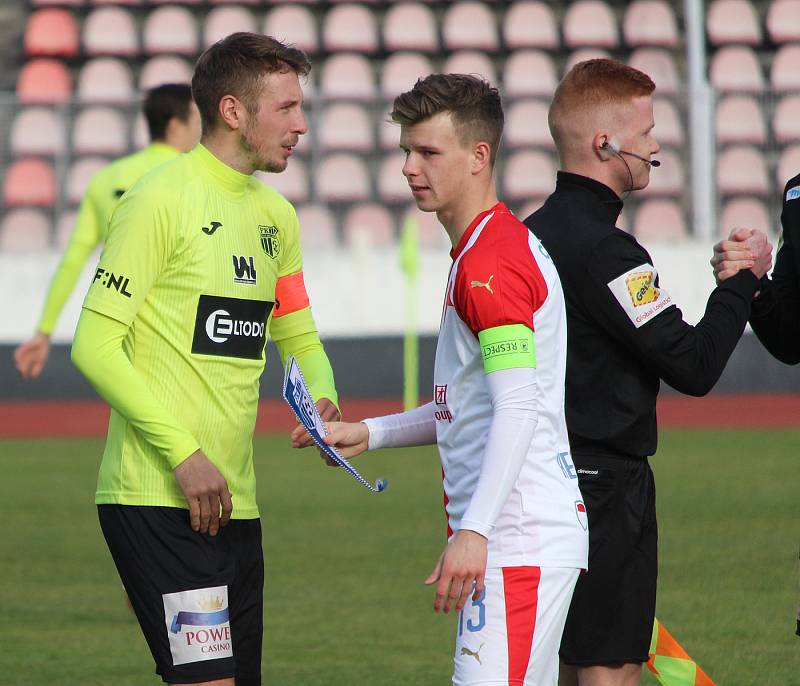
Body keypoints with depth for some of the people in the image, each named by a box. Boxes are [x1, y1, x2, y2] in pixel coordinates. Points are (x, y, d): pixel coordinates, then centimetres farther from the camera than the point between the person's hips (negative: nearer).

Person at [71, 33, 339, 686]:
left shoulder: (276, 216, 15)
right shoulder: (161, 200, -9)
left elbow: (299, 338, 26)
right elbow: (95, 345, -13)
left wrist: (323, 401, 3)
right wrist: (184, 454, -17)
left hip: (235, 503, 8)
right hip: (157, 500, -8)